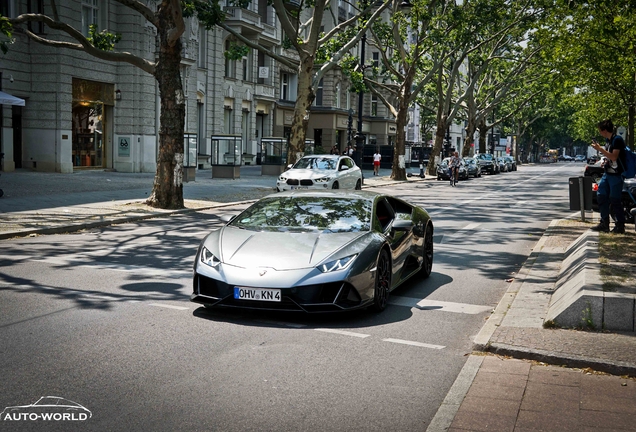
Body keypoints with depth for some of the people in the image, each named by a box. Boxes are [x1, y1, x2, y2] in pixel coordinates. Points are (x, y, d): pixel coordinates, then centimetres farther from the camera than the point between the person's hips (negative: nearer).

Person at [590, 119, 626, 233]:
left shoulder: (617, 139, -15)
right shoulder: (607, 140, 13)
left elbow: (614, 156, -24)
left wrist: (600, 149, -22)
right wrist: (604, 161, 7)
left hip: (616, 174, -9)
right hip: (607, 173, 9)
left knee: (615, 200, -7)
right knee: (601, 196, 8)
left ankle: (620, 225, 2)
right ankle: (604, 224, 15)